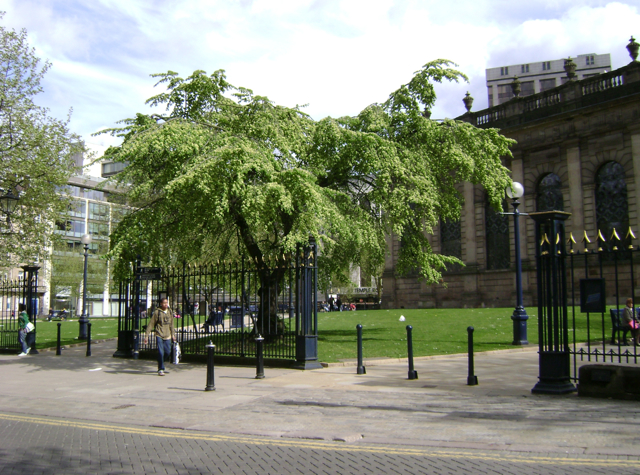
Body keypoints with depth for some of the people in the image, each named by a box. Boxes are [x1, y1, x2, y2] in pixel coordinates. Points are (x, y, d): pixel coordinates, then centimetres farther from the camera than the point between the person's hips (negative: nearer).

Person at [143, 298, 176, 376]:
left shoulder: (170, 312, 10)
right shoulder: (157, 312, -7)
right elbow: (151, 324, -5)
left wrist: (173, 334, 19)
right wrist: (146, 335, -8)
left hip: (167, 336, 5)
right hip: (159, 335, -5)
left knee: (168, 352, 5)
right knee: (161, 352, -10)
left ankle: (160, 362, 32)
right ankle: (161, 369, 1)